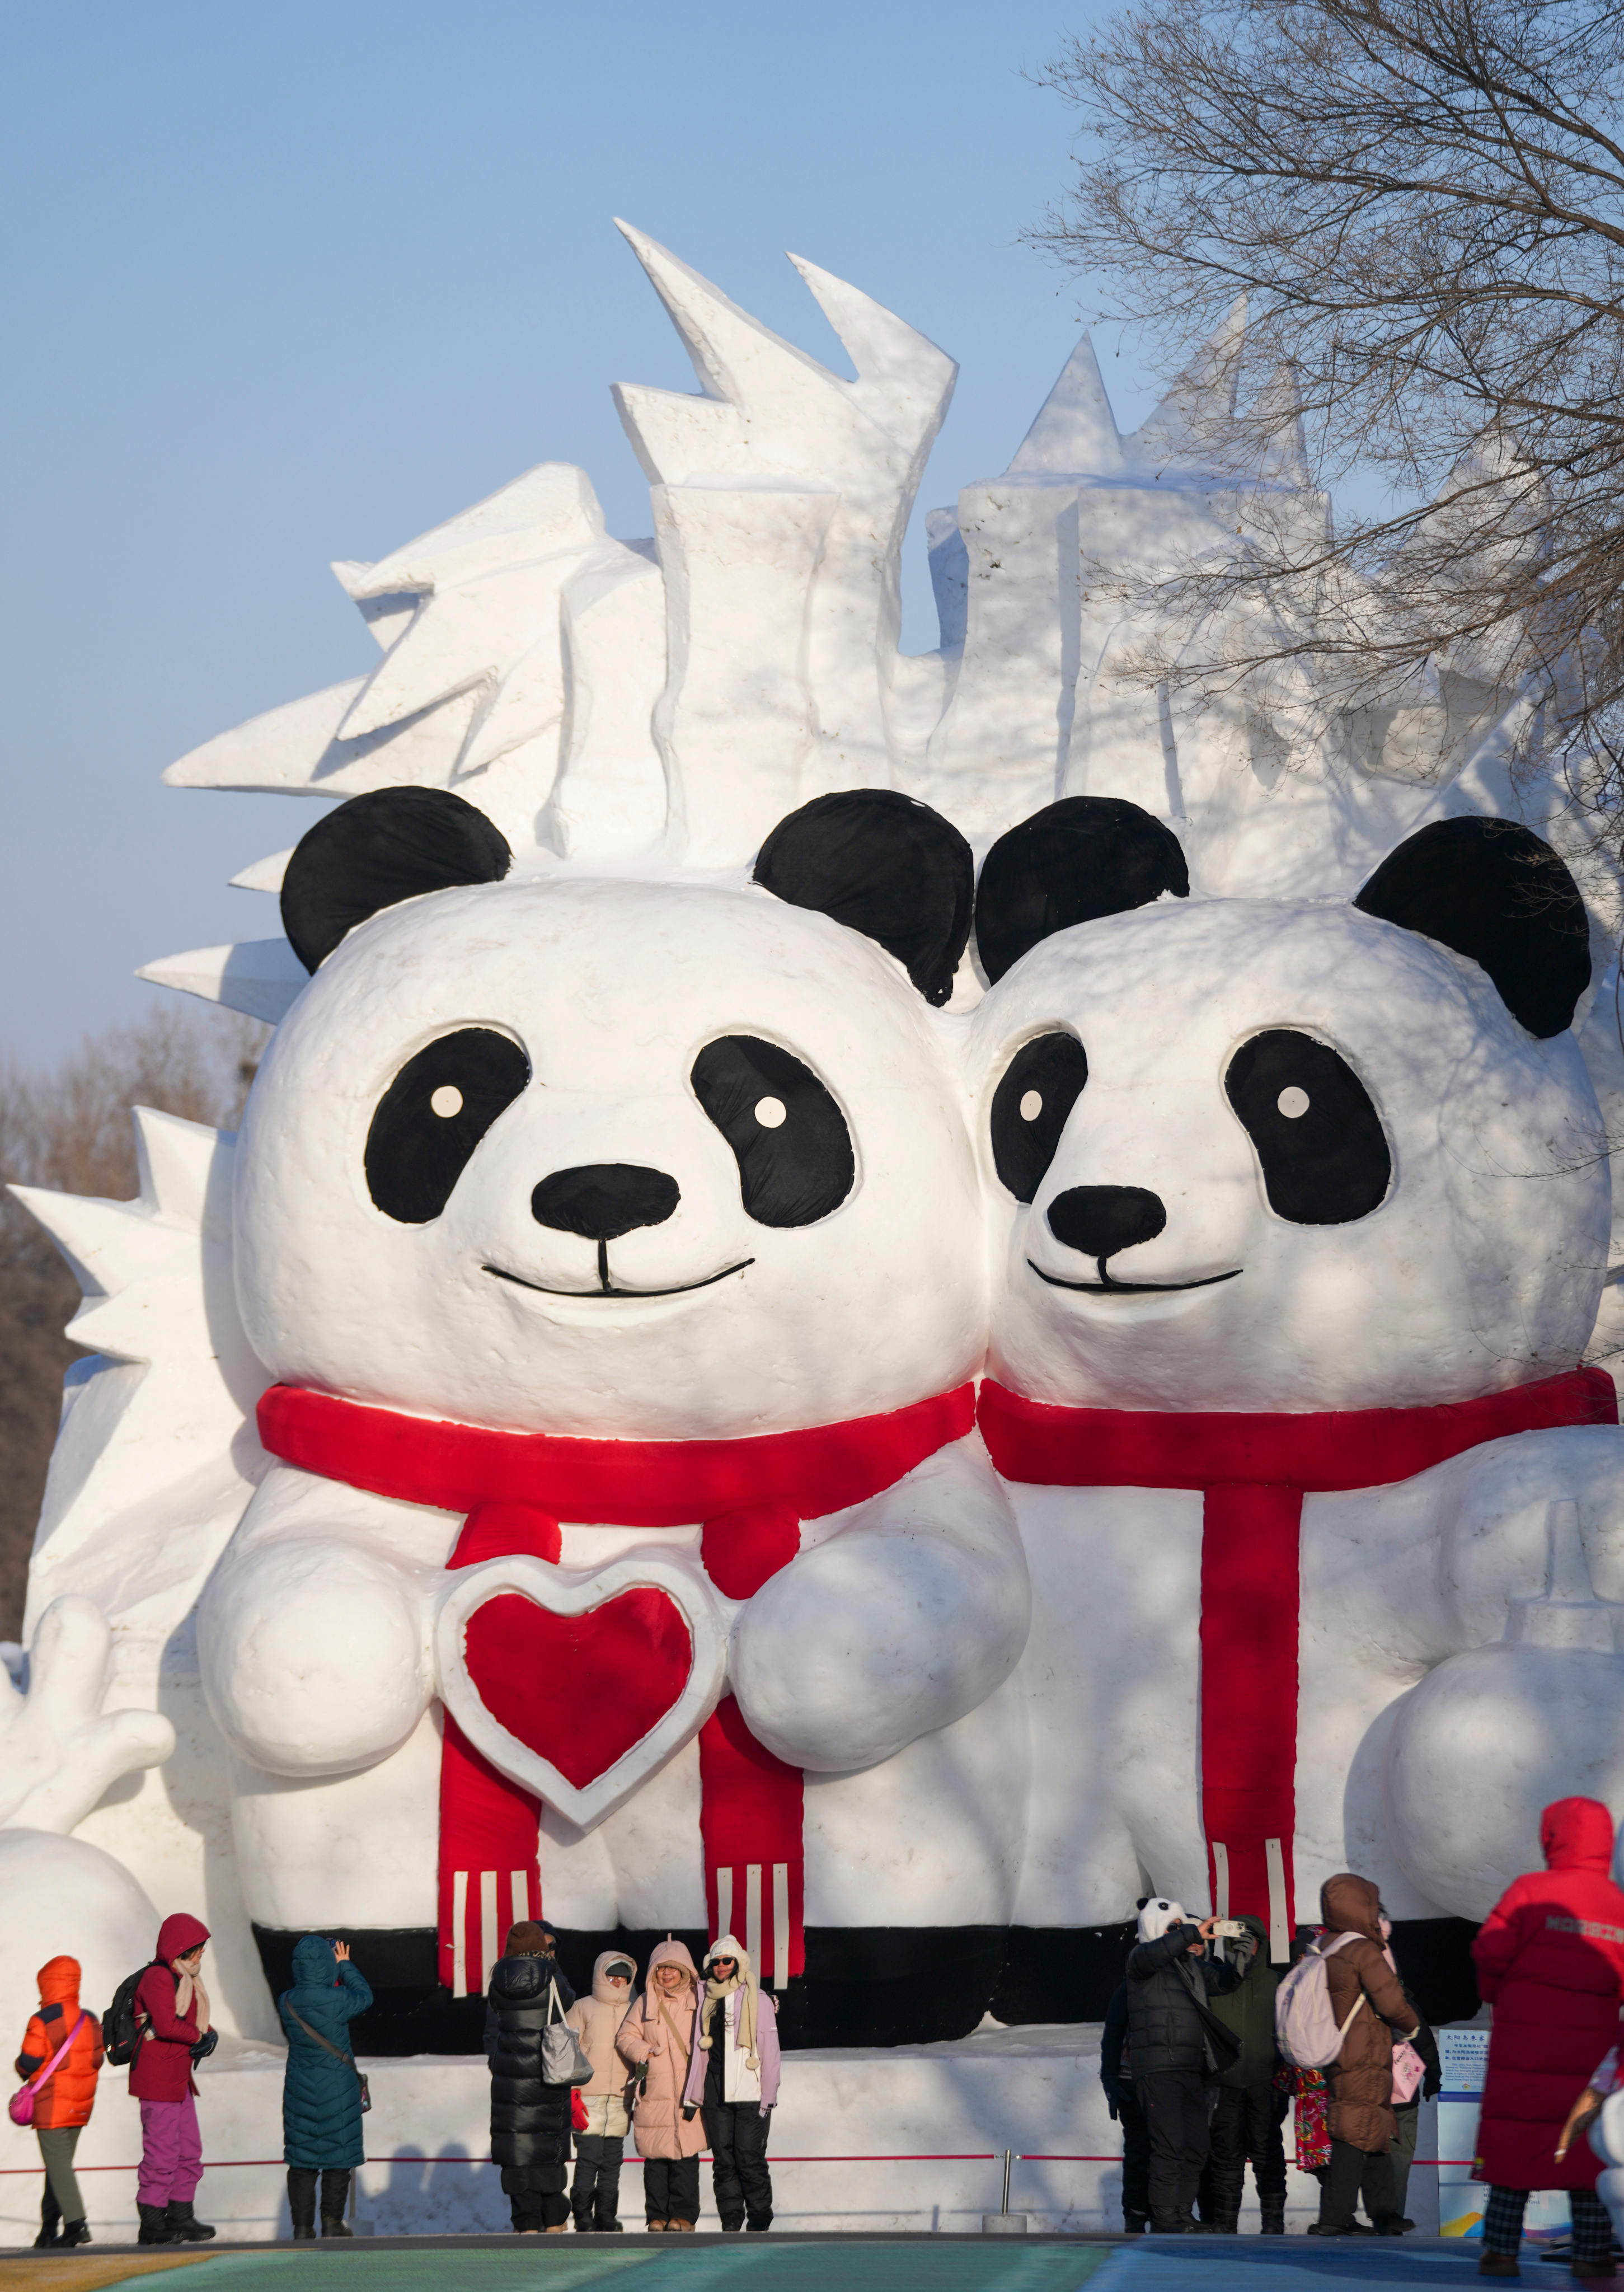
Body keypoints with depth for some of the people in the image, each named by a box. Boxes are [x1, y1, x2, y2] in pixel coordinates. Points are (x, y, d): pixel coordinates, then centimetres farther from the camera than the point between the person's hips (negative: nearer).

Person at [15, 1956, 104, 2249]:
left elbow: (28, 2063, -12)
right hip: (80, 2105, 6)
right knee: (60, 2162, 13)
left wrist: (24, 2070, 10)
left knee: (58, 2164, -6)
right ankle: (50, 2227, 13)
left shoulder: (42, 2022, -13)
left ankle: (76, 2223, -17)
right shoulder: (90, 2022, 7)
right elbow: (96, 2060, 9)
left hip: (51, 2104, -6)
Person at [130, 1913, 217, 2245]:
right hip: (158, 2079, -10)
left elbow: (198, 2021, 18)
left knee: (189, 2152, 14)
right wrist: (200, 2035, -11)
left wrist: (209, 2034, -4)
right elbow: (166, 2024, -25)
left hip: (179, 2079, 10)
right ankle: (152, 2225, -2)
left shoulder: (185, 1979, 18)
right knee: (162, 2154, -7)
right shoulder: (158, 1977, -15)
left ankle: (181, 2217, 22)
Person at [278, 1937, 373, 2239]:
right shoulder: (337, 1999, -17)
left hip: (299, 2088, 3)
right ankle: (332, 2222, 8)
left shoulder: (287, 2002, -6)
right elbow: (364, 1995, 3)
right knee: (338, 2157, 8)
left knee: (301, 2160, 9)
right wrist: (345, 1965, 14)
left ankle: (302, 2226, 8)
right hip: (338, 2088, -3)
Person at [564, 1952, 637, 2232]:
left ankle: (606, 2220, 10)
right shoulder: (583, 2009, 4)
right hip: (588, 2100, -4)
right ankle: (583, 2217, -5)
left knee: (612, 2163, 5)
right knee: (588, 2159, -10)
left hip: (620, 2101, 4)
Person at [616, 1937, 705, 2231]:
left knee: (685, 2156, -5)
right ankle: (657, 2216, 5)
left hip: (689, 2093, -1)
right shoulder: (645, 2003, 12)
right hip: (654, 2095, 1)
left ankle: (683, 2215, 0)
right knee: (655, 2157, -1)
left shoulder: (699, 2000, 9)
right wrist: (643, 2052, -8)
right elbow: (626, 2038, 13)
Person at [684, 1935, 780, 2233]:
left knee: (750, 2159, -6)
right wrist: (692, 2093, 12)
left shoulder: (758, 2001, 2)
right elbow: (699, 2050, 20)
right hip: (716, 2094, 4)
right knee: (723, 2160, 1)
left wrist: (768, 2096, -4)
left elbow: (770, 2051, 0)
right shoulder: (707, 2001, 13)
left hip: (750, 2095, -4)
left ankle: (759, 2222, 1)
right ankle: (731, 2221, 6)